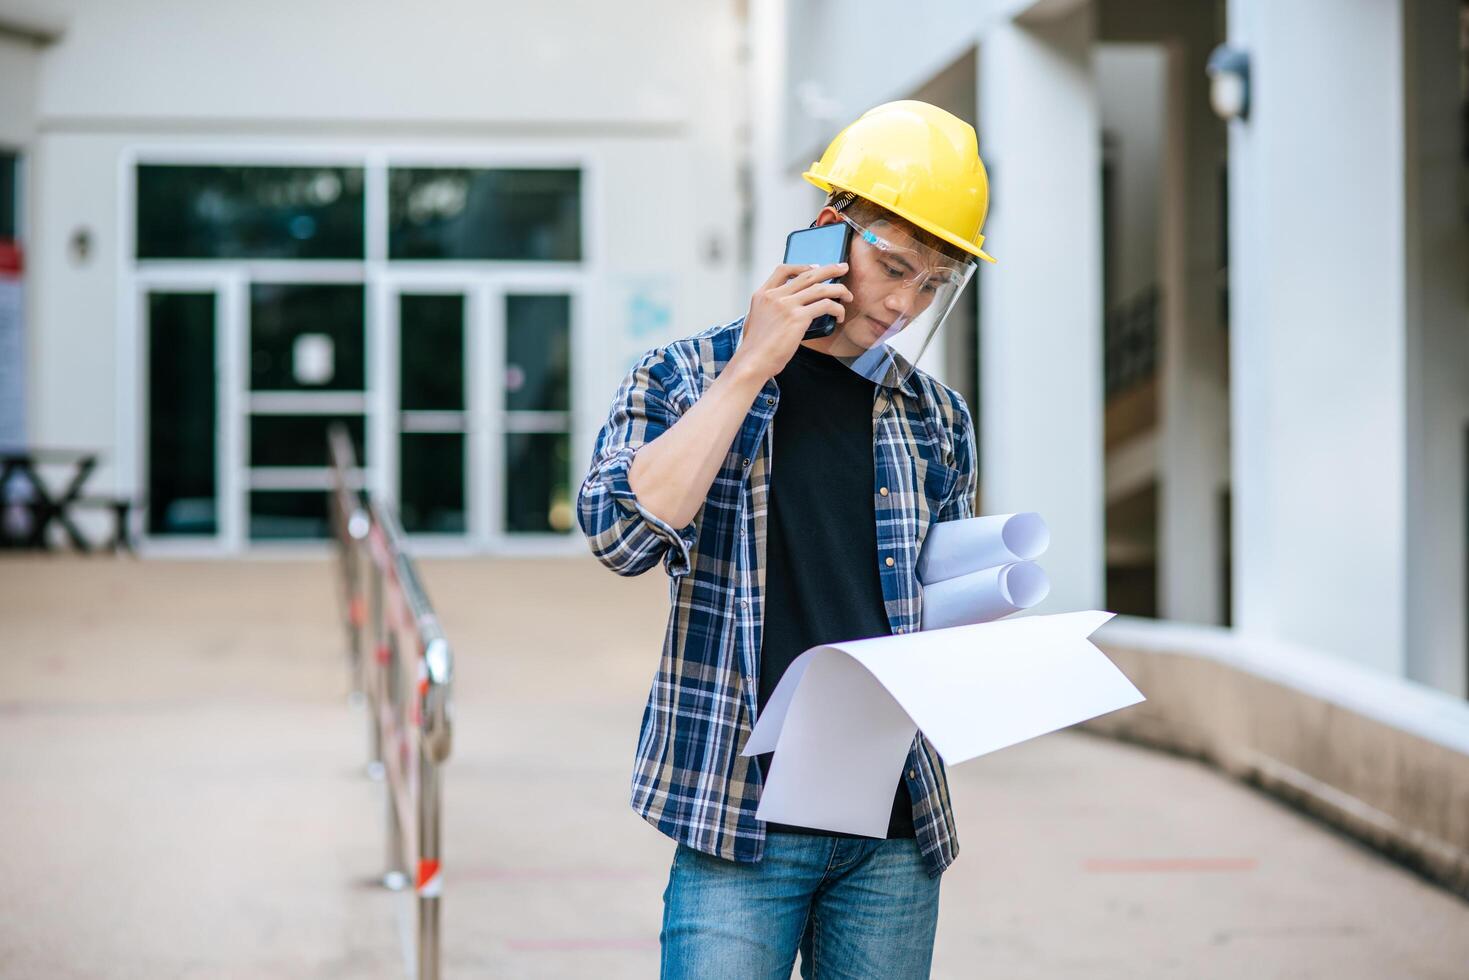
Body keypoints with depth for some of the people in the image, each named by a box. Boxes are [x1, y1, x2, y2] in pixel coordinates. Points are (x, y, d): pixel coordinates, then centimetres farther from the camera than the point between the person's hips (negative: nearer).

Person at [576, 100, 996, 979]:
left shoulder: (937, 419, 12)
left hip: (898, 826, 4)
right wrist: (748, 369, -11)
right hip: (741, 814, -3)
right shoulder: (686, 377, 3)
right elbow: (624, 532, -15)